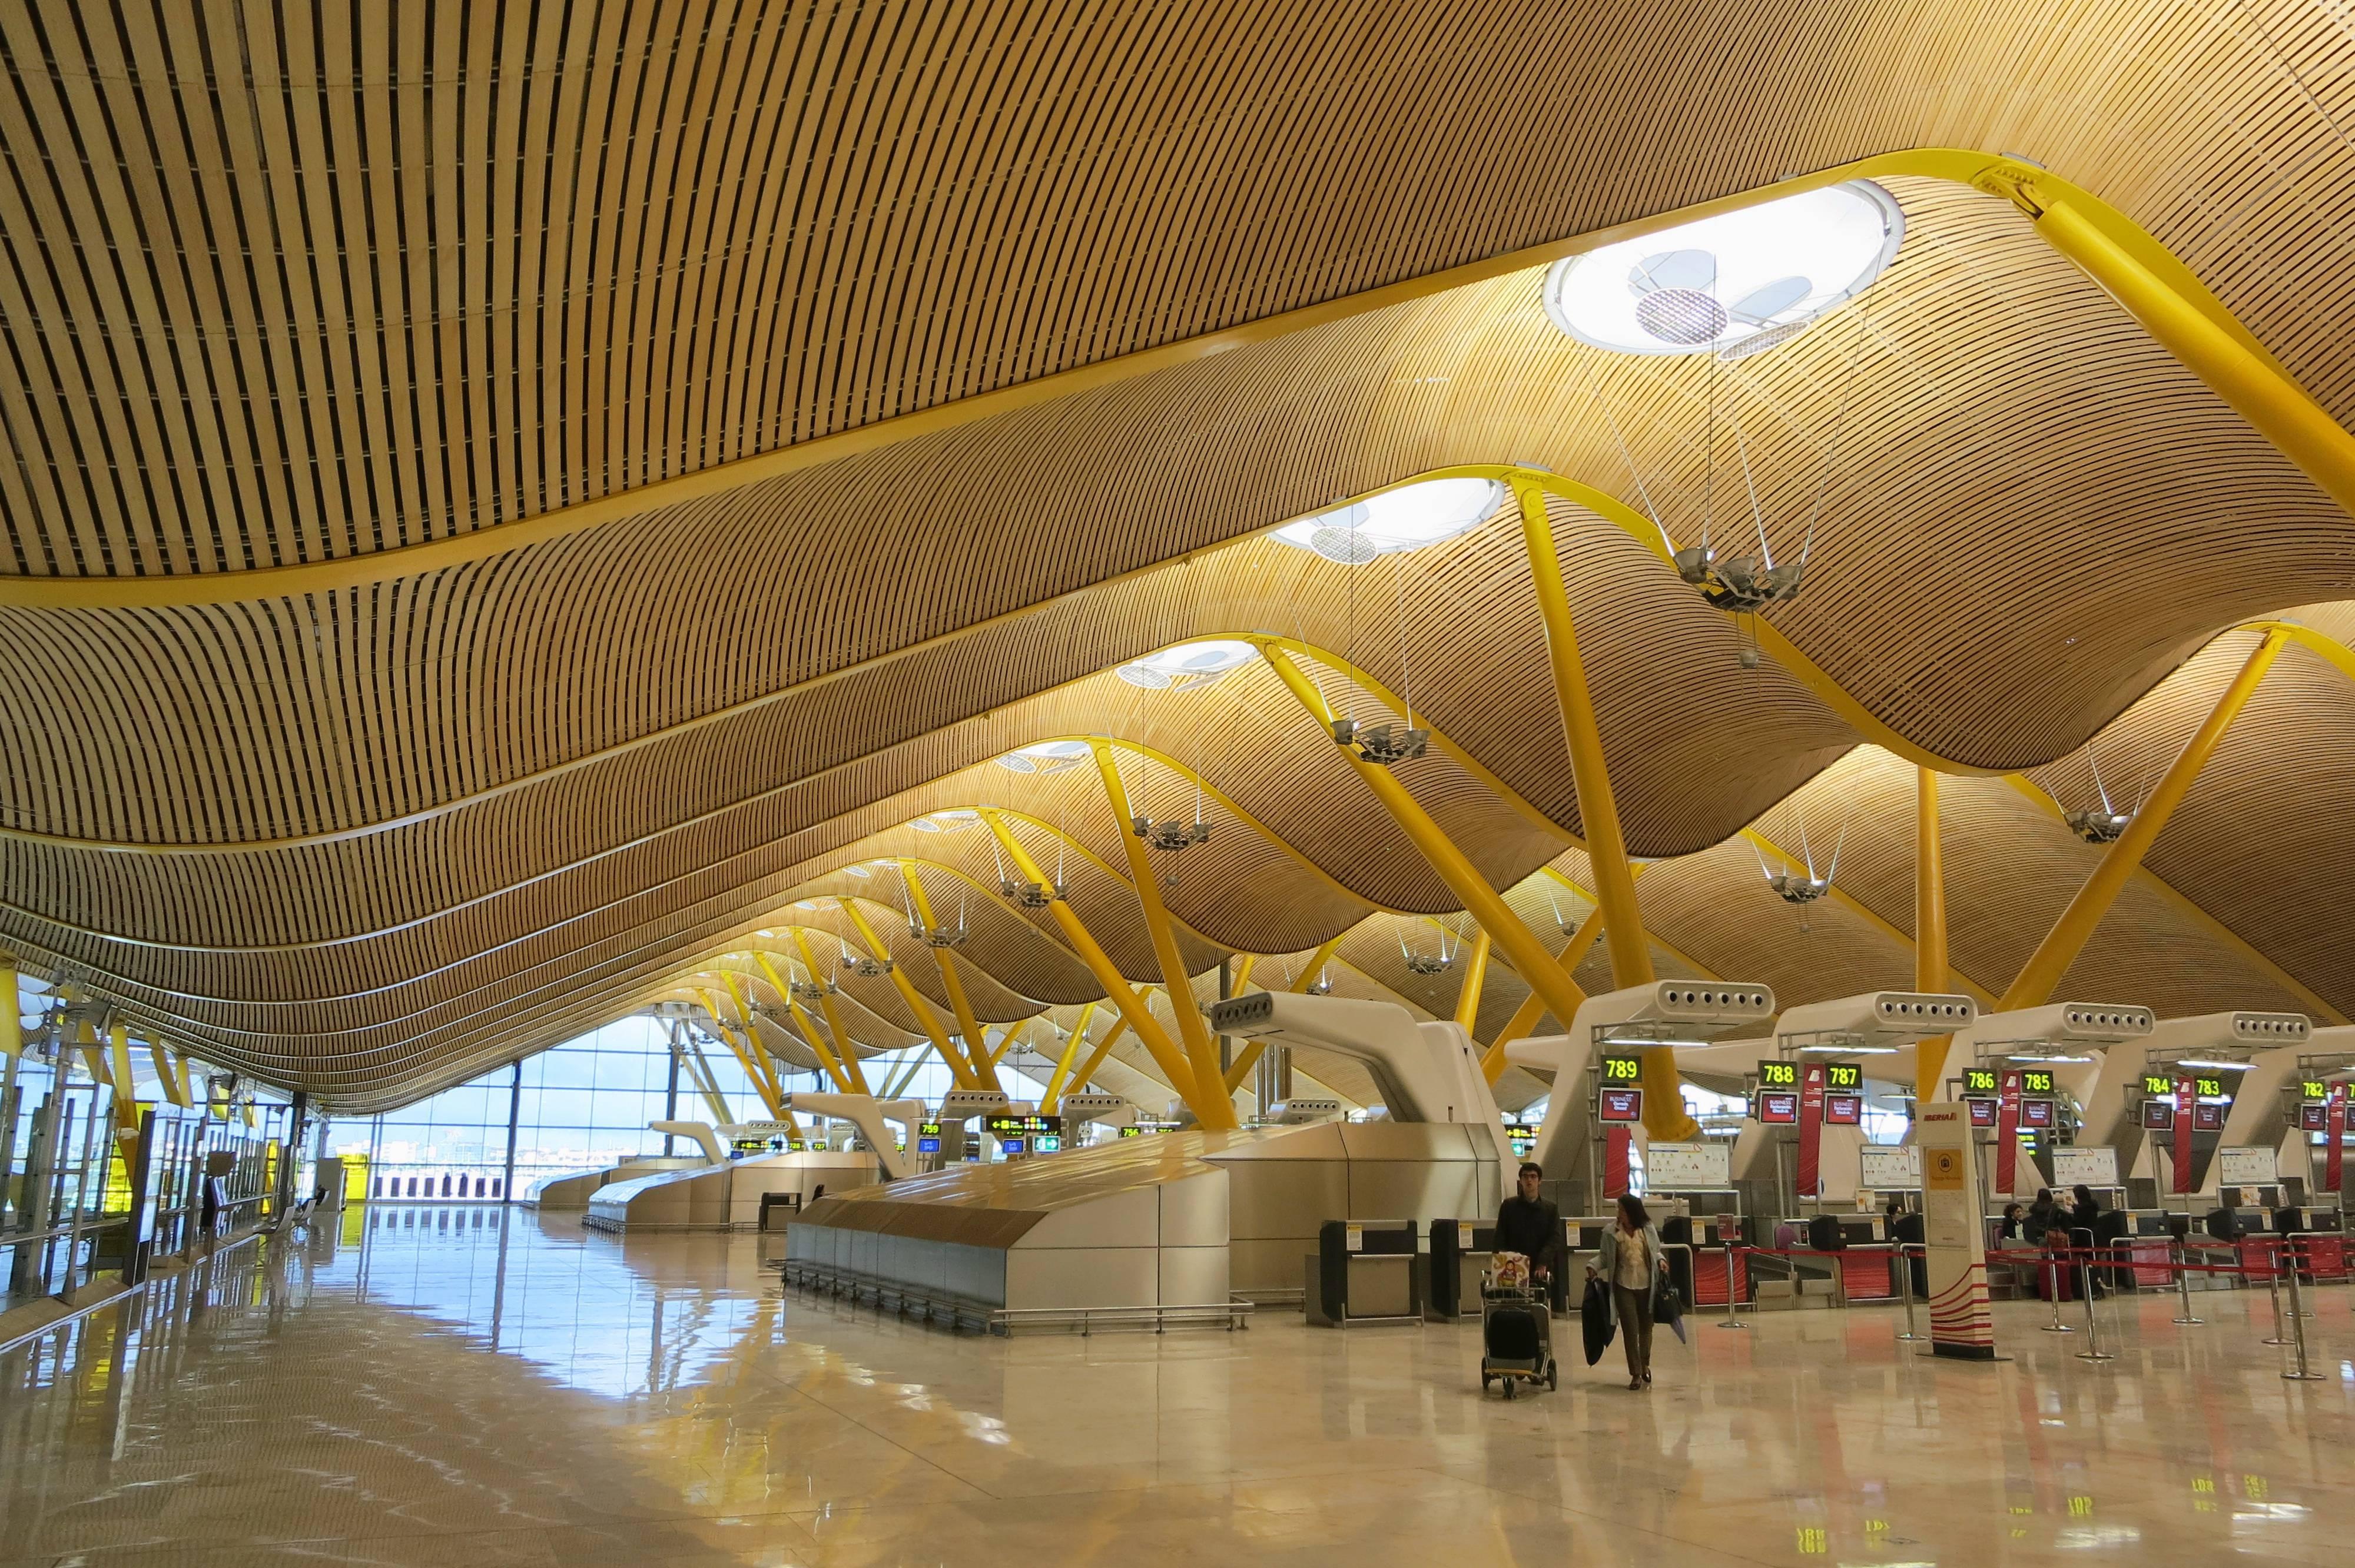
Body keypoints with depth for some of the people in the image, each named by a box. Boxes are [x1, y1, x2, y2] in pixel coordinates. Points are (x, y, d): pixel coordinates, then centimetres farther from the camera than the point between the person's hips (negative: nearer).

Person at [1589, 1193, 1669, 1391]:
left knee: (1646, 1327, 14)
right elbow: (1604, 1256, 3)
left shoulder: (1648, 1229, 0)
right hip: (1624, 1286, -1)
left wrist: (1661, 1260, -9)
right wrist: (1593, 1267, -13)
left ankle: (1645, 1365, 38)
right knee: (1630, 1330, -5)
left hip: (1647, 1284, 1)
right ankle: (1636, 1373, 6)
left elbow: (1656, 1251, 11)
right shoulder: (1610, 1231, -4)